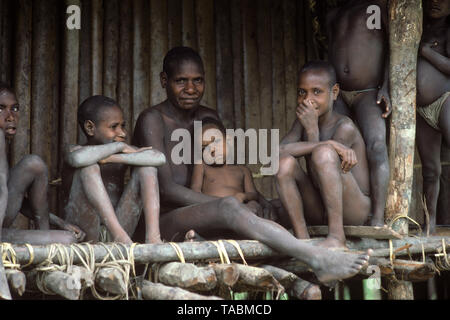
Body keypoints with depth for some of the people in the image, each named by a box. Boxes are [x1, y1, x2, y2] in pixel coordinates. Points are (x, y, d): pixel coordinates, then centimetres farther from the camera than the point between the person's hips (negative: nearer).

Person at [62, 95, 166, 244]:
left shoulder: (124, 152, 9)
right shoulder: (72, 150, -2)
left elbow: (159, 158, -13)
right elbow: (78, 158, -31)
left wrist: (114, 158, -20)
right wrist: (119, 146, -16)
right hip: (83, 234, -4)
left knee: (146, 166, -8)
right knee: (88, 167, -24)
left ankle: (152, 235, -26)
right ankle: (119, 233, -37)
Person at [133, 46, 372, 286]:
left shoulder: (208, 118, 14)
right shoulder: (152, 120, -7)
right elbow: (166, 189, -16)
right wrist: (225, 207, -22)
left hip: (202, 225, 7)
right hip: (164, 224, -7)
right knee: (229, 207, -34)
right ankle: (319, 260, -43)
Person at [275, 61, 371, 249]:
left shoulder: (344, 127, -13)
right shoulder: (302, 122, 6)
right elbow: (279, 151, -15)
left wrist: (312, 130, -18)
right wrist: (331, 144, -26)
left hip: (354, 211, -6)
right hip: (319, 214, 6)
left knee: (324, 152, -29)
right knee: (285, 162, -17)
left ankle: (337, 236, -28)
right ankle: (302, 237, -18)